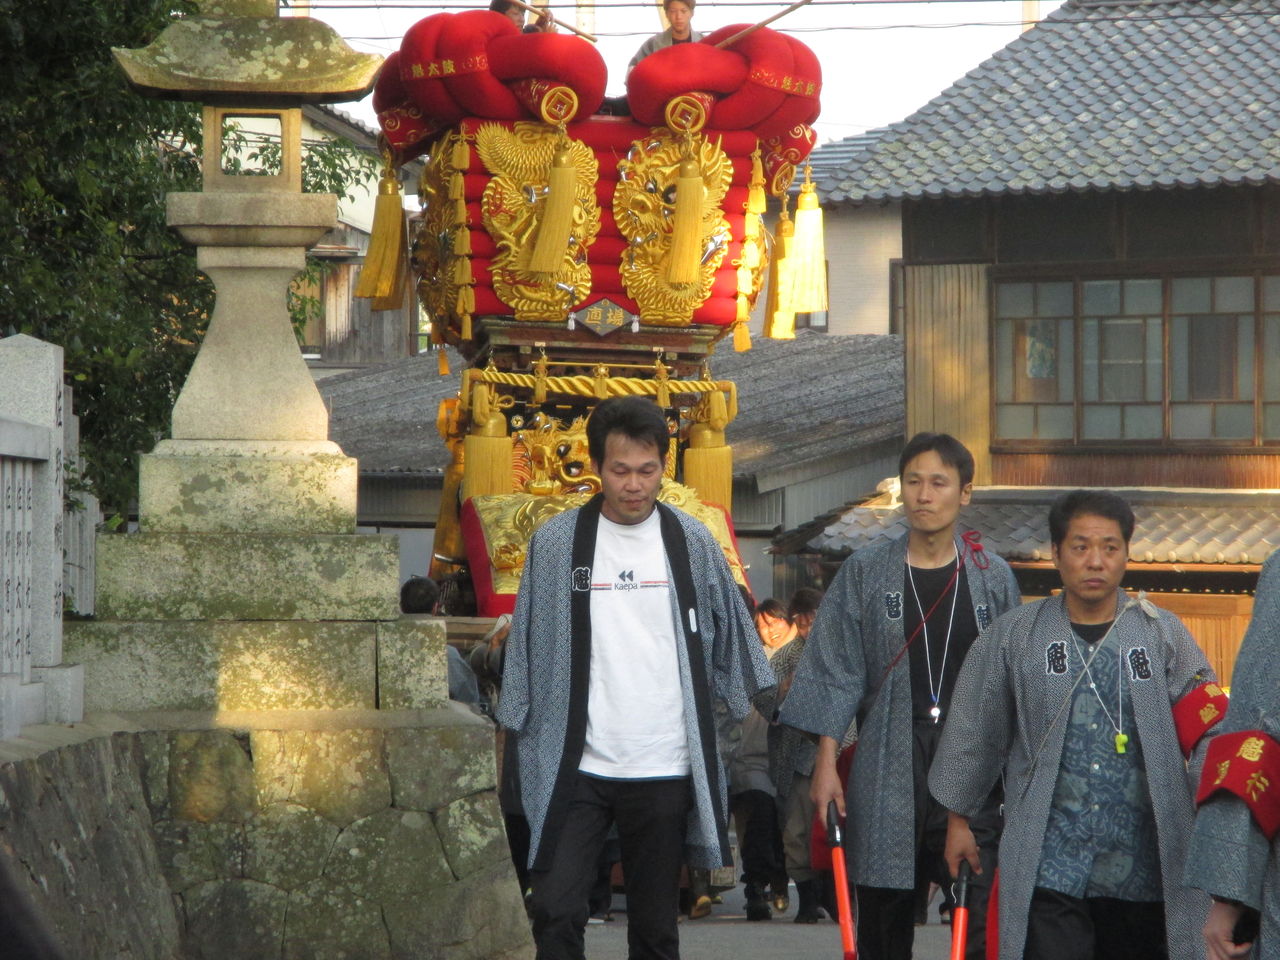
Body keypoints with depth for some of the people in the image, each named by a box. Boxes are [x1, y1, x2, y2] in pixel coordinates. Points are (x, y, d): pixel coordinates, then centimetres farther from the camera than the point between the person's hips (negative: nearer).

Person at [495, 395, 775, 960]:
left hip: (664, 770, 1)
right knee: (556, 913, -9)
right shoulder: (554, 543, 0)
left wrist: (763, 713, 8)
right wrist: (520, 729, 5)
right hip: (576, 766, -1)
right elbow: (528, 645, 6)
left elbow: (732, 643, 11)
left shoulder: (692, 543, 3)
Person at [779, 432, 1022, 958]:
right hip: (888, 771, 0)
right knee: (883, 918, 3)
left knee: (984, 917, -6)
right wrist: (826, 765, -3)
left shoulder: (993, 577, 6)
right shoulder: (865, 573, 5)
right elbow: (837, 675, 4)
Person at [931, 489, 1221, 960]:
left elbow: (1206, 730, 1)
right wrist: (958, 819, 15)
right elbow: (973, 732, 12)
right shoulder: (1013, 637, 5)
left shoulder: (1163, 634, 5)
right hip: (1048, 868, -1)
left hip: (1144, 865, 1)